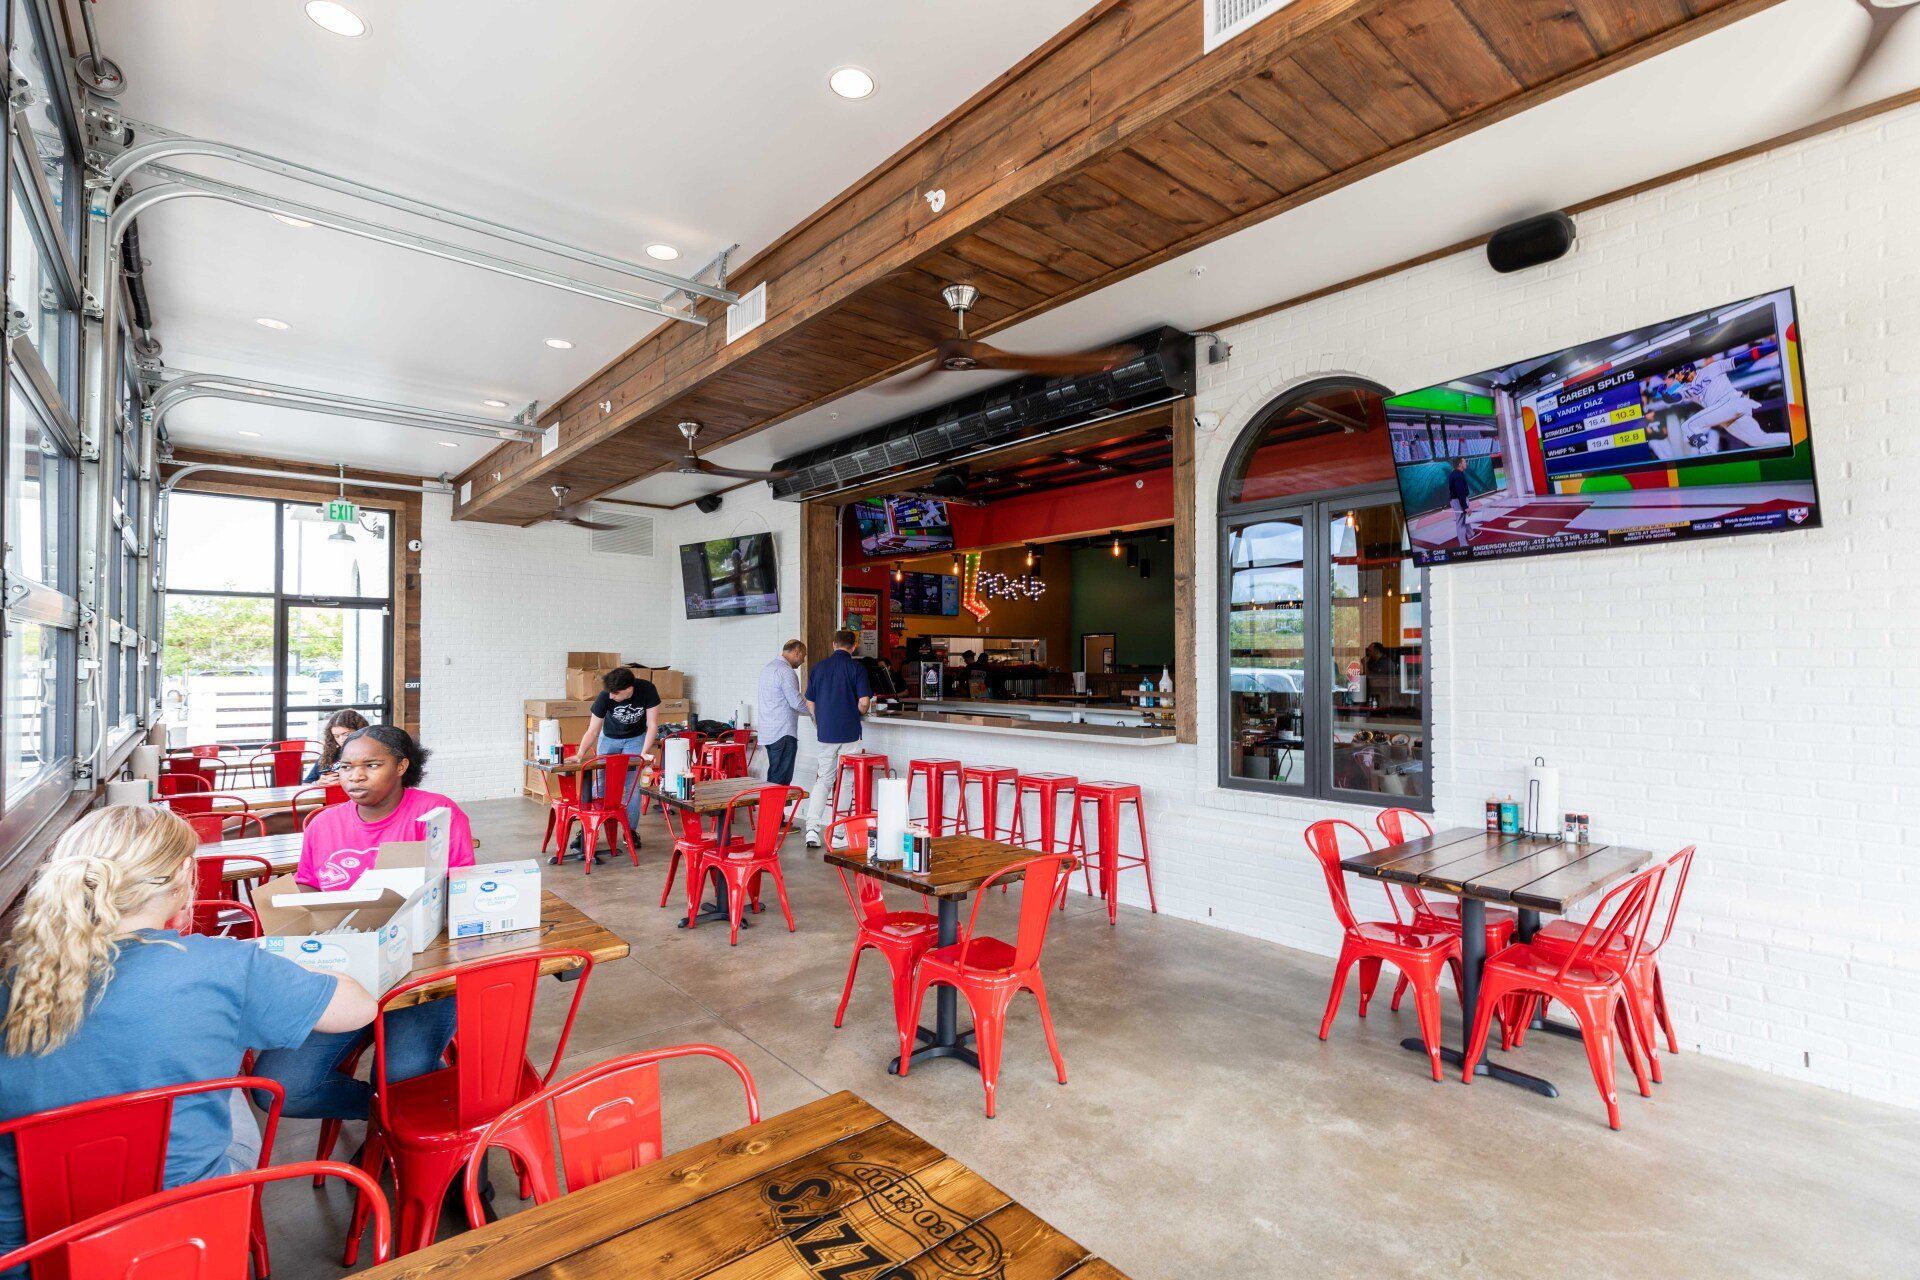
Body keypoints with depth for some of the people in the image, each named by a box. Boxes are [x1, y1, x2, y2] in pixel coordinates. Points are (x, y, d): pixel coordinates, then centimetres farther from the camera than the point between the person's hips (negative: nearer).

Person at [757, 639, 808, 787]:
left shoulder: (767, 667, 16)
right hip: (783, 733, -10)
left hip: (767, 732, 10)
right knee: (782, 780, -6)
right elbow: (797, 702, -18)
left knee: (773, 775, 15)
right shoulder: (786, 671, -15)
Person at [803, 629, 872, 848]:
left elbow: (810, 705, 9)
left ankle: (812, 828, 1)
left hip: (825, 733, 3)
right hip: (850, 733, -3)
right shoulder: (857, 668, -5)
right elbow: (864, 702, -12)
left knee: (823, 780, 12)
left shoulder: (818, 668, 6)